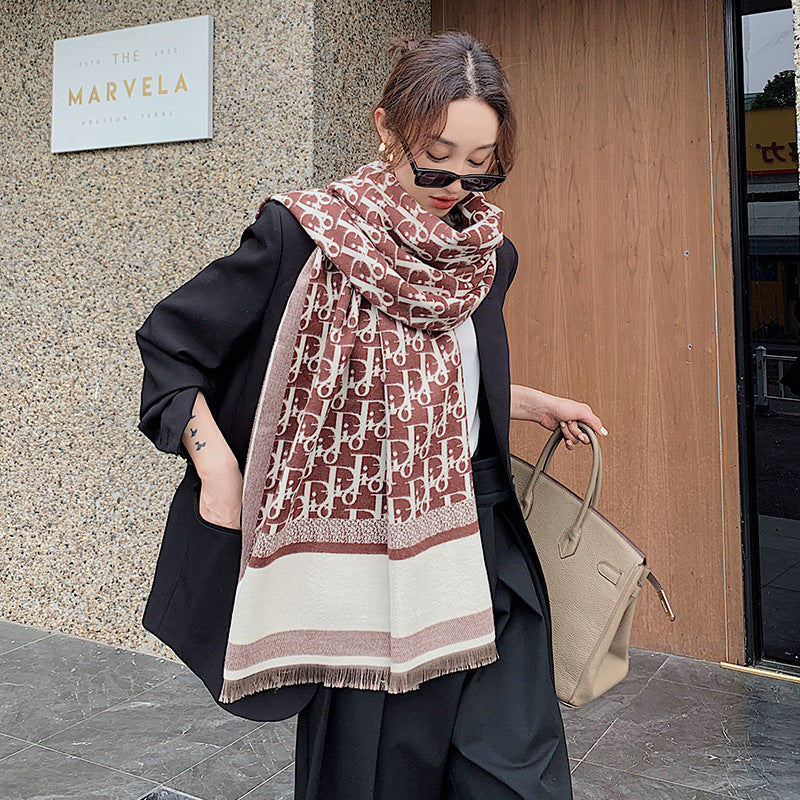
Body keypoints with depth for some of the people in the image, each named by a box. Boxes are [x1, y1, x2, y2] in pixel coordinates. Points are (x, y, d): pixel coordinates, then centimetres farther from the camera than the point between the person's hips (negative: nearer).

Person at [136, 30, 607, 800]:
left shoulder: (485, 256, 6)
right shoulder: (304, 233, -11)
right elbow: (167, 340, -3)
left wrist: (540, 404, 15)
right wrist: (217, 467, -13)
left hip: (478, 549, 5)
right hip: (358, 557, -4)